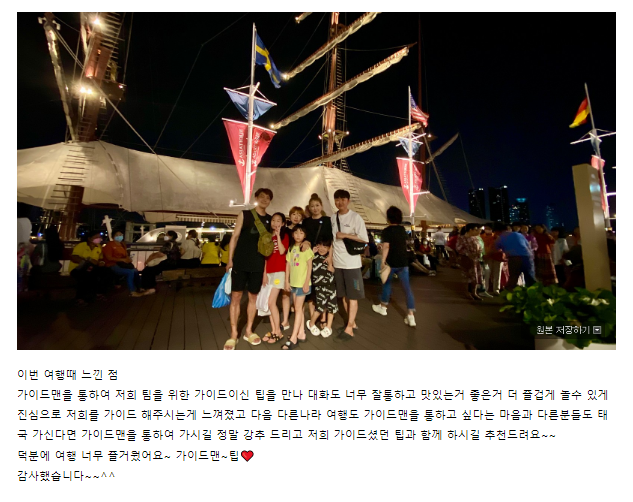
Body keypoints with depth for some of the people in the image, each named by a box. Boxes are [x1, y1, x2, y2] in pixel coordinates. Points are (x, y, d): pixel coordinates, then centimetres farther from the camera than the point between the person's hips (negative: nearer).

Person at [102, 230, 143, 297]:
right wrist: (122, 259, -21)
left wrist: (128, 259, -7)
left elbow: (126, 255, 19)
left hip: (122, 264, 7)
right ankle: (132, 292, -23)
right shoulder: (109, 245, -4)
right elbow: (109, 258, -14)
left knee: (135, 271, -19)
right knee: (130, 272, -28)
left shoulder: (122, 245, 19)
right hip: (113, 265, -7)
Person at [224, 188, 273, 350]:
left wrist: (267, 266, 7)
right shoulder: (244, 214, 2)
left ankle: (248, 331, 24)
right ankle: (233, 334, 12)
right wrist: (230, 259, -5)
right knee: (236, 297, 0)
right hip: (240, 263, -2)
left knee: (253, 297, 10)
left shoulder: (270, 220, 9)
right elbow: (235, 237, 1)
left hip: (258, 265, 3)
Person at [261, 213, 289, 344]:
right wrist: (264, 273, 5)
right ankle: (273, 330, 12)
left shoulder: (284, 236, 1)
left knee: (271, 302, -11)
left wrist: (278, 235, -12)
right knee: (270, 302, 4)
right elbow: (265, 256, 12)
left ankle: (278, 331, 0)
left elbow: (282, 251, -16)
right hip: (268, 272, 5)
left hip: (279, 271, -5)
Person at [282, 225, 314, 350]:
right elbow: (288, 266, 11)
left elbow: (310, 267, -10)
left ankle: (293, 338, -2)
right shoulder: (291, 249, 10)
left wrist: (307, 283, -15)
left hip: (303, 283, -6)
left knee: (298, 309, -5)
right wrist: (287, 281, 6)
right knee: (298, 309, 10)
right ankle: (301, 334, 19)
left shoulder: (306, 248, -7)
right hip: (293, 282, 6)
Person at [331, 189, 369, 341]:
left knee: (353, 296, 2)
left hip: (352, 262, -5)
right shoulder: (333, 218, 9)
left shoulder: (355, 217, -6)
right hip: (337, 263, 6)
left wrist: (345, 235, -15)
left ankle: (349, 329, 7)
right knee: (343, 295, 14)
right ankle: (352, 322, 29)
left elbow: (364, 239, -10)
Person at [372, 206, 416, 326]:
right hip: (403, 262, 4)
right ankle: (411, 316, -2)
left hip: (391, 262, -4)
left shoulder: (387, 230, -10)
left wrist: (383, 261, -17)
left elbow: (386, 246, -19)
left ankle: (383, 307, 33)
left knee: (387, 284, 17)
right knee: (407, 288, 2)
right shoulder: (403, 229, 9)